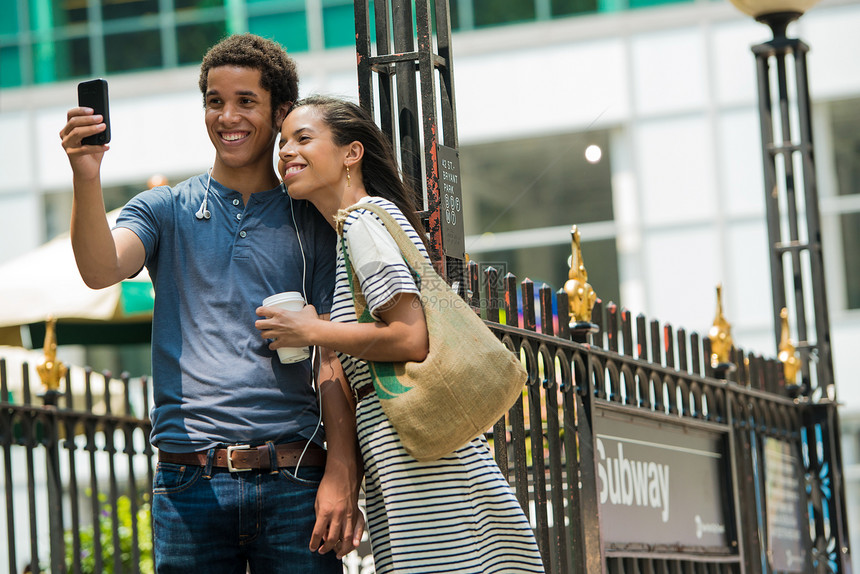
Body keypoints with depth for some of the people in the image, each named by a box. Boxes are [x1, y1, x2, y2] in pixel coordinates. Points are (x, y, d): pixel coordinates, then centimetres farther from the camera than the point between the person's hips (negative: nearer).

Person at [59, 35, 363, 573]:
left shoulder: (313, 222, 10)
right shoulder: (166, 210, 12)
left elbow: (337, 363, 4)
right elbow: (102, 269, -9)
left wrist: (342, 478, -7)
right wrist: (87, 178, -26)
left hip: (293, 482, 0)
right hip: (191, 484, 0)